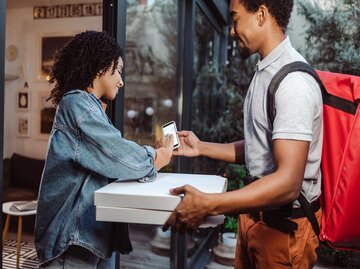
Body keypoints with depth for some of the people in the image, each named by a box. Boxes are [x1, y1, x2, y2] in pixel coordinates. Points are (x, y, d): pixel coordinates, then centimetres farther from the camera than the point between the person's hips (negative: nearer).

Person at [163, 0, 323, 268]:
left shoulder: (293, 81, -22)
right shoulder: (264, 72, 7)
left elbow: (288, 182, -28)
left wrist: (208, 204, -32)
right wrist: (202, 148, 12)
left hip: (284, 224, -7)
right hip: (256, 211, 8)